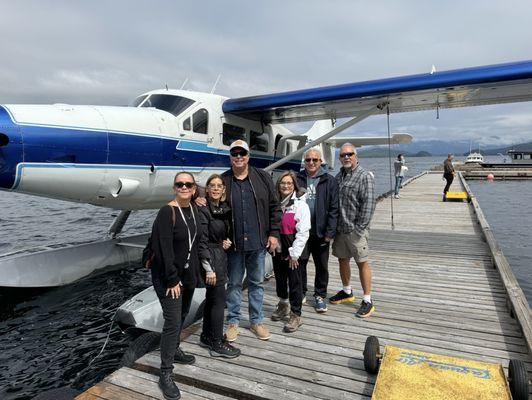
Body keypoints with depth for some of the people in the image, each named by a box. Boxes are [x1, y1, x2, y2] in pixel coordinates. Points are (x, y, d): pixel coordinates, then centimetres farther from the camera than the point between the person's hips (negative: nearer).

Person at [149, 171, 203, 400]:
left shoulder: (194, 210, 3)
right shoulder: (167, 212, -18)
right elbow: (164, 249, -21)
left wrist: (195, 273, 9)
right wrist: (172, 279, -21)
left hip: (188, 274, 7)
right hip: (168, 276, -7)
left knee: (181, 316, 20)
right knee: (173, 322, -5)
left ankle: (174, 351, 42)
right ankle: (165, 375, 6)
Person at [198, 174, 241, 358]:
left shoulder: (225, 209, 8)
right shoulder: (203, 210, -15)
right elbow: (202, 241, -18)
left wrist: (227, 241, -2)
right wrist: (209, 268, -20)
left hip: (221, 257, 8)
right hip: (211, 259, -8)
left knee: (211, 298, 16)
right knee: (219, 300, -2)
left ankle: (206, 337, 30)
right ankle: (217, 344, 11)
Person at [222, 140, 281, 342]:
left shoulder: (262, 177, 1)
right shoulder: (223, 181, 0)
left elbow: (274, 207, 3)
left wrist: (273, 233, -2)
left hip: (258, 242, 1)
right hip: (234, 244, 0)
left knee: (256, 283, 14)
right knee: (234, 283, 12)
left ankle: (256, 321, 30)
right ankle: (233, 322, 28)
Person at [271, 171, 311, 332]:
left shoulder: (301, 205, -10)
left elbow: (303, 232, -13)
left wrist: (294, 253, -15)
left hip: (293, 252, -5)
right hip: (277, 248, 5)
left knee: (295, 282, 3)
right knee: (279, 278, 19)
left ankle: (296, 315, 17)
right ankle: (283, 306, 41)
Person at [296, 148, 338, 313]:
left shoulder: (329, 181, -1)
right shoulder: (297, 179, 2)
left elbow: (334, 209, -4)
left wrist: (330, 232, -10)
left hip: (321, 232, -1)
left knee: (322, 266, 11)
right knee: (299, 263, 11)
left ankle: (320, 295, 28)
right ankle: (301, 293, 30)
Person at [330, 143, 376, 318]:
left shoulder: (365, 176, -8)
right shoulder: (338, 176, 13)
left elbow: (368, 204, -15)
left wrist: (359, 227, -18)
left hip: (355, 229, -7)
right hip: (339, 228, 7)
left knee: (362, 263, 1)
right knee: (342, 259, 16)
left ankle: (367, 301, 12)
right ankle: (347, 292, 35)